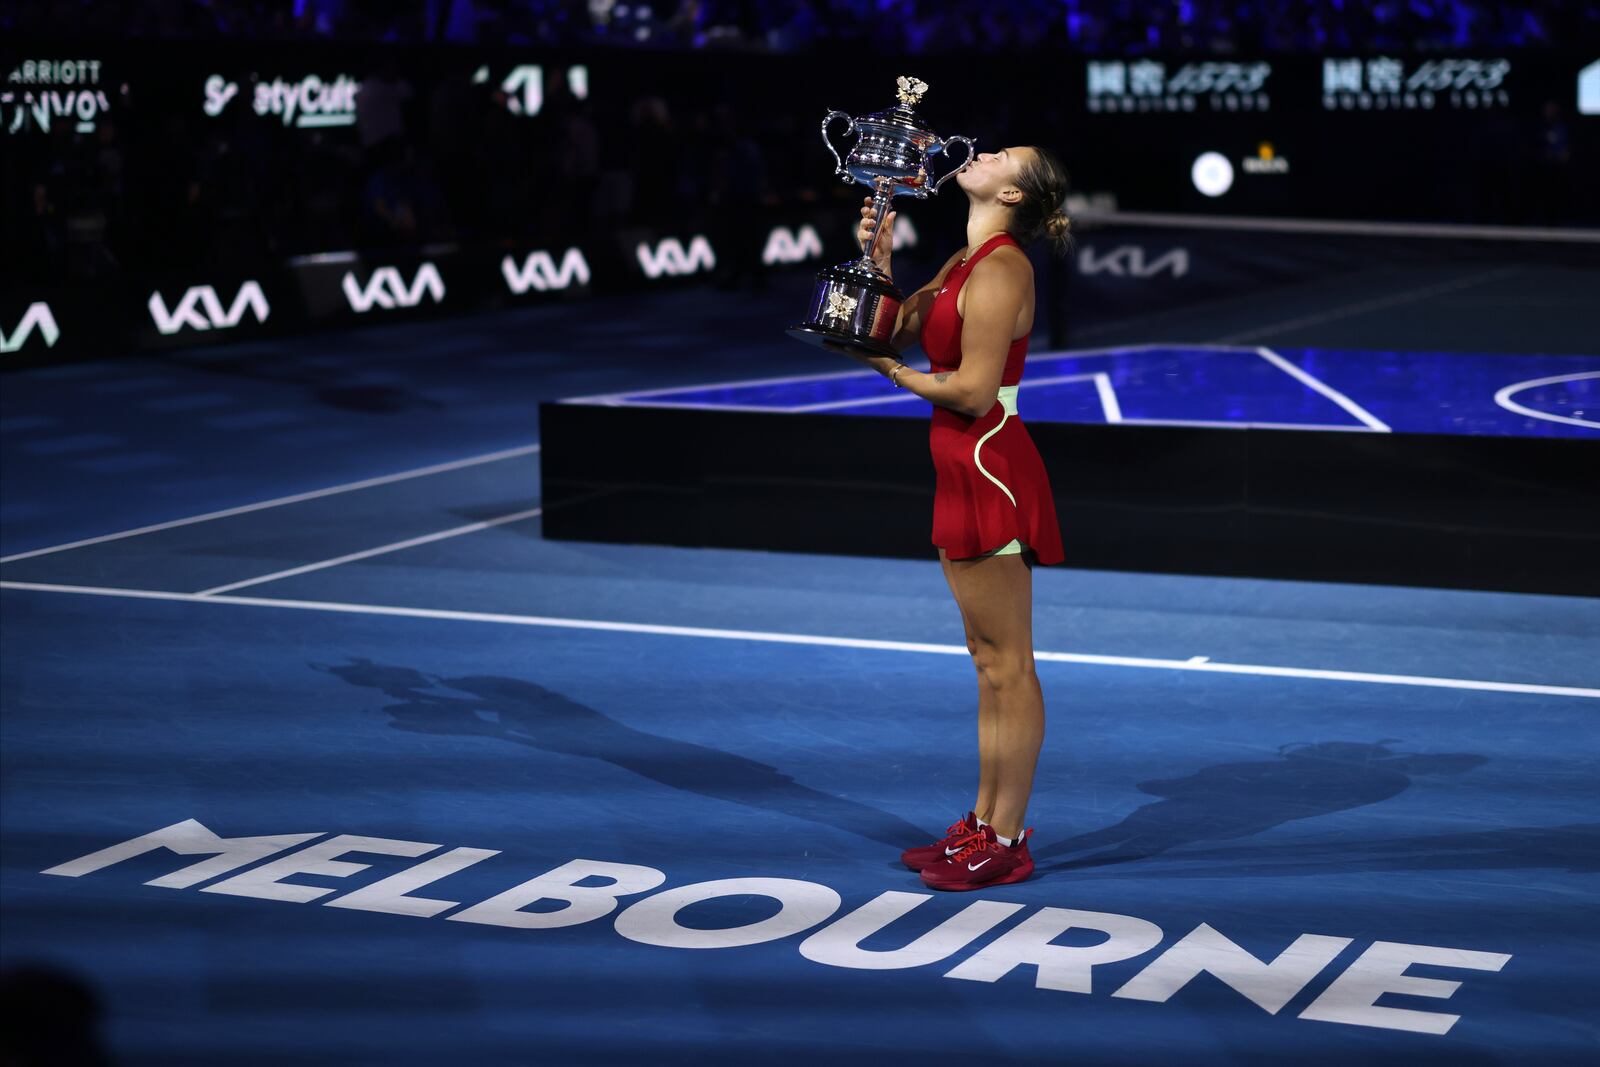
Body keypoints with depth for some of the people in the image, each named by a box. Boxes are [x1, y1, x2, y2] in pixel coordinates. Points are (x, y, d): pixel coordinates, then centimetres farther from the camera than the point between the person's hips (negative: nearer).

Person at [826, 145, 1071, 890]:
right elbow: (894, 330, 16)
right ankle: (986, 821, 23)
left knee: (1006, 663, -3)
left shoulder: (1001, 269, -15)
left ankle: (1004, 842, 2)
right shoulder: (965, 263, 15)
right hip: (967, 471, 10)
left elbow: (973, 390, -20)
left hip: (992, 467, -10)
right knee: (989, 661, 15)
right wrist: (876, 256, 5)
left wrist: (894, 373, -7)